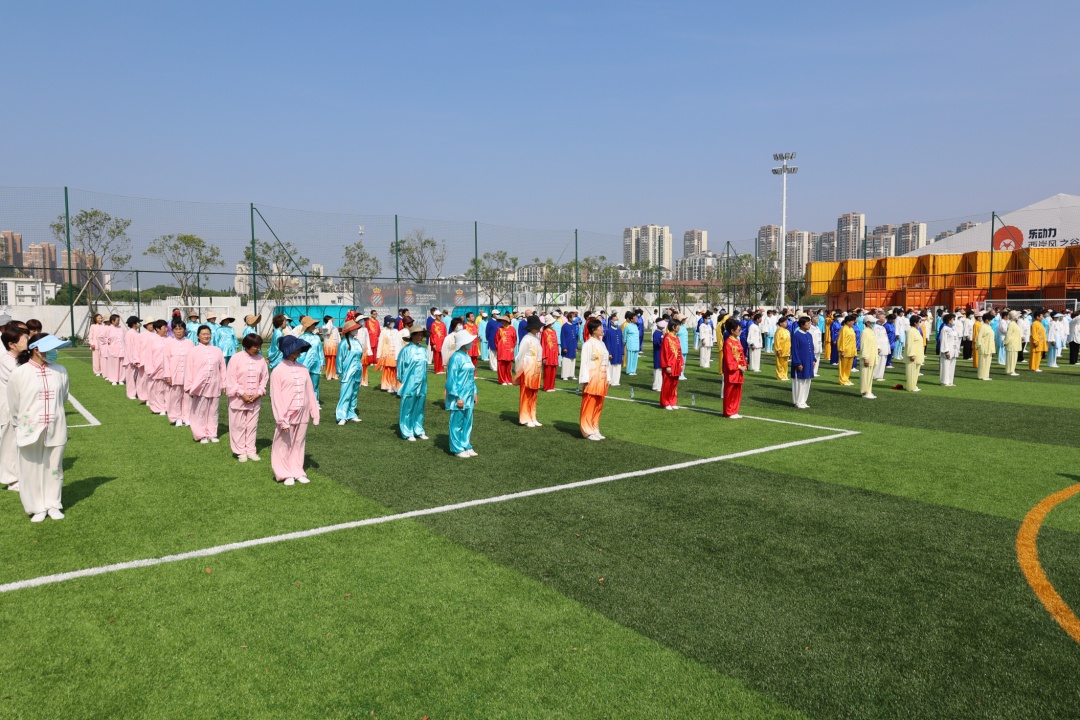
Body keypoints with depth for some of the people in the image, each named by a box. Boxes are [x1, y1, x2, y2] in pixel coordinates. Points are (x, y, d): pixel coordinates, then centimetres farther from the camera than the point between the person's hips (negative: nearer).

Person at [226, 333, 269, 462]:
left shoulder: (261, 359, -1)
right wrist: (242, 394, -13)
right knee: (238, 426, 5)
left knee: (252, 425, 10)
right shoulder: (236, 359, -11)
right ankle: (240, 451, 15)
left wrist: (258, 393, -7)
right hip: (238, 398, -3)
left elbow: (264, 378, 4)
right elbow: (231, 379, -9)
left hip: (255, 399, 3)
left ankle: (251, 450, 19)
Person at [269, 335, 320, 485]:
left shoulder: (303, 369, 4)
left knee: (299, 444, 13)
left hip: (302, 415, 5)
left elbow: (310, 392, 7)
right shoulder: (278, 371, -10)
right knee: (283, 445, 6)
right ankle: (284, 474, 17)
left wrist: (314, 413, 5)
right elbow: (276, 398, -11)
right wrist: (282, 420, -15)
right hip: (287, 415, -4)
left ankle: (297, 472, 23)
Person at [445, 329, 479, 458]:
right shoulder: (456, 357, -16)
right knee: (457, 424, 3)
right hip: (459, 397, -8)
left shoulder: (467, 357, 10)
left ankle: (466, 446, 24)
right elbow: (451, 380, -16)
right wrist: (458, 397, -17)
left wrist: (474, 393, 16)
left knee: (467, 423, 14)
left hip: (468, 397, 8)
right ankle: (457, 449, 12)